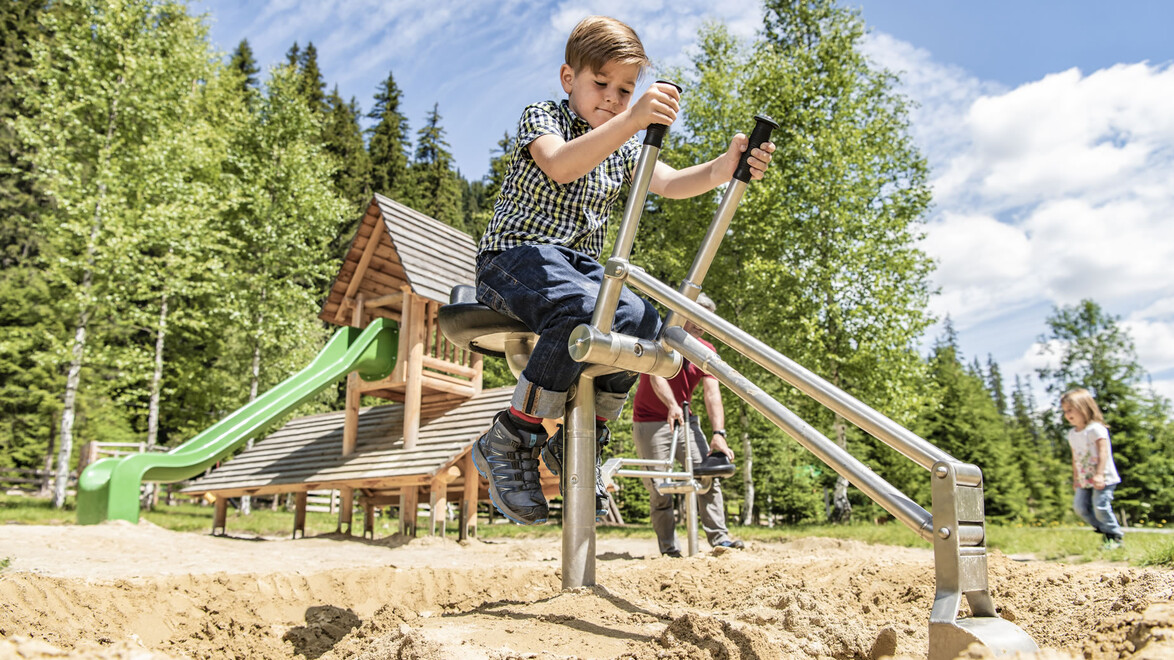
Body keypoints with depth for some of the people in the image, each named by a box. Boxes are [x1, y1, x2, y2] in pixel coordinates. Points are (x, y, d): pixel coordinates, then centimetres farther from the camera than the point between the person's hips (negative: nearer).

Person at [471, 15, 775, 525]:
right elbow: (560, 166, -24)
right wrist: (633, 121, -38)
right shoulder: (540, 116, 1)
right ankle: (509, 443, -22)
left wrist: (723, 169, -21)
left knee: (642, 323, -24)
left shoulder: (623, 147, 19)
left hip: (580, 264, 6)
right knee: (583, 313, -38)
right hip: (516, 255, -6)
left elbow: (669, 183, 1)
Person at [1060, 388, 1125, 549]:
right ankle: (1106, 532, 17)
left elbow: (1103, 452, -18)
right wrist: (1075, 479, 17)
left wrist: (1099, 475, -25)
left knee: (1100, 506, -13)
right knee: (1080, 506, 2)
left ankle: (1116, 537, 5)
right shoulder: (1072, 434, 12)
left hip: (1103, 479, -8)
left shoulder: (1096, 429, -12)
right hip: (1084, 480, 8)